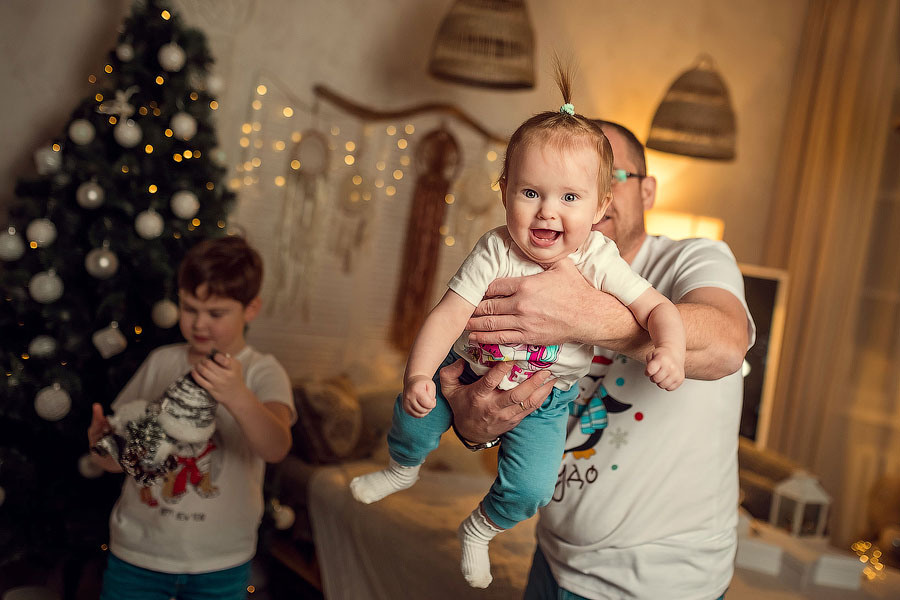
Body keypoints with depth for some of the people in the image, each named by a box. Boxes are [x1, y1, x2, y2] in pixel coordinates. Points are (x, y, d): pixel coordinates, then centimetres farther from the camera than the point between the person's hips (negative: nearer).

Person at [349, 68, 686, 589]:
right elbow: (449, 314, -27)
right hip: (468, 370, 1)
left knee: (530, 488, -8)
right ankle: (404, 468, 35)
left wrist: (670, 351, -42)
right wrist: (418, 373, -40)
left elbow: (657, 307, -21)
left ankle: (480, 529, 28)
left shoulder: (599, 262, -23)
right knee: (413, 411, -4)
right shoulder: (495, 252, -24)